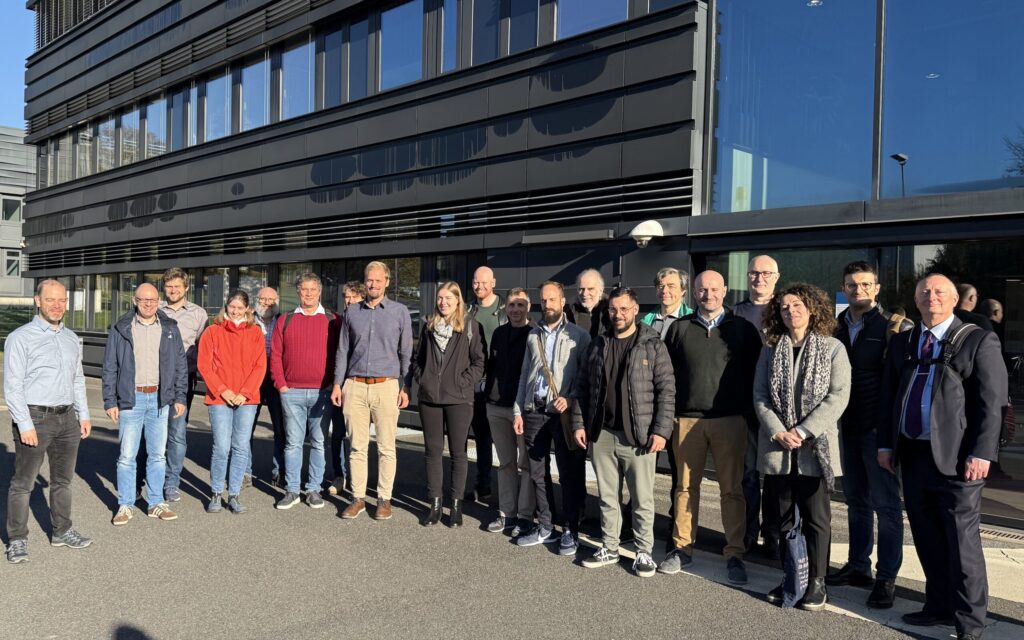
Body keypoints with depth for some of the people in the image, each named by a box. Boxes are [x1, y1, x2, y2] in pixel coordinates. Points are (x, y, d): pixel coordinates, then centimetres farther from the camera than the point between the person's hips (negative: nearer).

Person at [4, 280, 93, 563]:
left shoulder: (71, 338, 11)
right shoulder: (20, 338, -8)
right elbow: (12, 386, -11)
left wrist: (83, 415, 12)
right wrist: (25, 425, -16)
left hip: (67, 418, 6)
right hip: (34, 418, -6)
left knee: (63, 479, 14)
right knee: (23, 483, 1)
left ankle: (62, 531, 26)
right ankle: (17, 540, 12)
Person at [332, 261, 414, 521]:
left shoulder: (400, 312, 5)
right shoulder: (352, 312, 12)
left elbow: (406, 353, 4)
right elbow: (343, 351, 14)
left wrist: (405, 387, -2)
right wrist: (337, 383, 7)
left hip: (386, 386, -2)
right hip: (355, 386, 2)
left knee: (386, 447, 2)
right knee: (358, 447, 6)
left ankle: (384, 499, 12)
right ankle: (358, 498, 15)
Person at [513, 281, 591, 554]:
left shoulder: (579, 336, 0)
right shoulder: (533, 336, 13)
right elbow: (524, 375, 15)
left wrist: (571, 399, -16)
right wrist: (518, 411, 11)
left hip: (563, 412, -4)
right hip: (534, 411, 5)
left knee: (570, 475, 1)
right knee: (537, 473, 10)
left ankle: (570, 531, 12)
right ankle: (545, 527, 22)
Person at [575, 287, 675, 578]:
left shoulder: (653, 345, -2)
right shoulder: (597, 345, 10)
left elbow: (666, 390, -5)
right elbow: (583, 388, 12)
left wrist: (661, 430, -12)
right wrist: (579, 423, 5)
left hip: (639, 435, -4)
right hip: (601, 434, 4)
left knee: (642, 499, 4)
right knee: (607, 496, 13)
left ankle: (644, 551, 18)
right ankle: (609, 548, 26)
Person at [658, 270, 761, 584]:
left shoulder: (743, 329, 6)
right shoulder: (679, 328, 9)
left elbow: (755, 373, 7)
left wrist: (749, 413, 1)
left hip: (730, 420, -1)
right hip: (687, 420, 1)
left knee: (732, 489, 3)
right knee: (686, 486, 7)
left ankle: (735, 554, 12)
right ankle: (682, 548, 18)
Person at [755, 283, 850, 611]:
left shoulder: (832, 349, -1)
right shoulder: (771, 350, 8)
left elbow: (838, 397, -9)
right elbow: (760, 396, 3)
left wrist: (802, 431, -15)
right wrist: (778, 432, -11)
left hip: (814, 447, -3)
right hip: (776, 447, 3)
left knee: (816, 518, 4)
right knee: (781, 517, 10)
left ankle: (816, 583, 16)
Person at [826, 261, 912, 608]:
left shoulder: (895, 327, -7)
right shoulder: (837, 327, 8)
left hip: (880, 428, -6)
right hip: (848, 426, 6)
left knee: (886, 503, 3)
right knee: (856, 499, 16)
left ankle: (886, 577, 14)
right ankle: (858, 566, 30)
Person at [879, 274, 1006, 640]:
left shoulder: (979, 342, -3)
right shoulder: (901, 343, 12)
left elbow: (992, 403, -8)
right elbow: (888, 396, 14)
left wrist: (981, 453, -14)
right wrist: (886, 444, 8)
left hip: (955, 457, -5)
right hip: (912, 454, 5)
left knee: (961, 542, 2)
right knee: (927, 540, 14)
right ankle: (939, 606, 29)